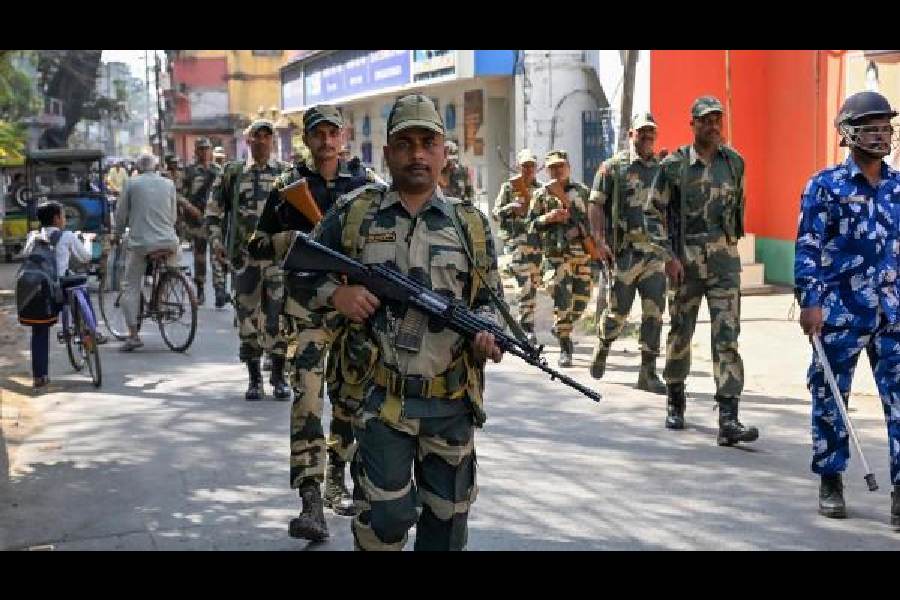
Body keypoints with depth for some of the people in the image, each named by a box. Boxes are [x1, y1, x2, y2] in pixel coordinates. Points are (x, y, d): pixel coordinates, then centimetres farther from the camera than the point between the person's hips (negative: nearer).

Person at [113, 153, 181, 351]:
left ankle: (133, 334, -6)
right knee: (177, 249, 35)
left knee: (131, 288, 3)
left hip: (140, 242, -2)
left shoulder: (131, 183, 3)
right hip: (167, 242, 2)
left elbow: (121, 214, 6)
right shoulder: (168, 184, 10)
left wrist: (117, 235, 22)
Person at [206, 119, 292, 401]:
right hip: (243, 256, 1)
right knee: (248, 314, 3)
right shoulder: (232, 172, 10)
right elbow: (214, 209, 14)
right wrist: (216, 240, 3)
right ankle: (254, 379, 13)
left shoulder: (286, 173, 7)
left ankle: (279, 377, 6)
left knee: (278, 314, -5)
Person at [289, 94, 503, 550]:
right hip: (381, 398, -2)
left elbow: (490, 299, 11)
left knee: (447, 519, 13)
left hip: (453, 402, 3)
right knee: (385, 519, -3)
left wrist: (488, 334, -10)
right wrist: (335, 293, -12)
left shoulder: (471, 223, 6)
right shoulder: (354, 213, 2)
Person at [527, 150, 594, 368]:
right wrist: (548, 218, -13)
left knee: (581, 300, 5)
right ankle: (565, 348, -3)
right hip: (556, 254, -3)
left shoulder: (583, 191, 10)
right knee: (562, 299, -11)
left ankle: (561, 328, 33)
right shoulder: (541, 194, 5)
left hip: (583, 253, 3)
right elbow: (531, 225, 4)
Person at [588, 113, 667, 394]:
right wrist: (600, 240, -13)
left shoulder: (662, 169, 13)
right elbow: (596, 205, -3)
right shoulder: (613, 167, 0)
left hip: (655, 251, 4)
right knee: (618, 311, 4)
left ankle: (648, 373, 5)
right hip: (624, 252, -4)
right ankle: (602, 348, 32)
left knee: (654, 312, 0)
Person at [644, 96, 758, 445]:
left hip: (724, 260, 2)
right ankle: (675, 402, 32)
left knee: (727, 336, -8)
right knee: (681, 333, 11)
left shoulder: (734, 162, 7)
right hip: (685, 260, -1)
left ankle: (728, 420, -12)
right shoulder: (673, 165, -3)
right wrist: (668, 256, -10)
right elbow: (653, 212, -3)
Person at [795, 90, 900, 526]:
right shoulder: (825, 186, -3)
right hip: (841, 310, -3)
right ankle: (830, 482, 23)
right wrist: (810, 301, -12)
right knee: (830, 398, 8)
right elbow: (808, 248, -6)